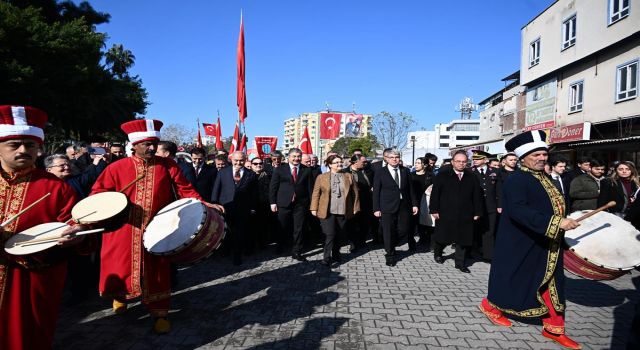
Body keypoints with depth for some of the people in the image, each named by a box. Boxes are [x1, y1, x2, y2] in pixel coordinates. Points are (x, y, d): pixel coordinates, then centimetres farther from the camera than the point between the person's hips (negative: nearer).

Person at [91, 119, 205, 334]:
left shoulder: (168, 165, 0)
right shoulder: (117, 168, -2)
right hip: (124, 230, 1)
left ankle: (159, 312, 21)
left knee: (156, 271, 7)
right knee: (120, 266, 13)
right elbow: (98, 192, 3)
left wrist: (201, 204, -14)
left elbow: (185, 189, 0)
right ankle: (121, 295, 46)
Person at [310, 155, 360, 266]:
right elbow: (316, 194, 3)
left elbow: (355, 193, 8)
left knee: (340, 235, 9)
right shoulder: (321, 177, 2)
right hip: (327, 211, -2)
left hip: (343, 212, 3)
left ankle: (336, 255, 27)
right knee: (330, 235, -8)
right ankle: (326, 258, 1)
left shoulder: (348, 177, 7)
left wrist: (355, 208, 5)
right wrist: (314, 208, -1)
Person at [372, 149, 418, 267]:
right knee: (388, 231, 3)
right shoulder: (380, 172, -2)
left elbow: (410, 189, 9)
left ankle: (390, 246, 32)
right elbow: (376, 192, -3)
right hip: (387, 207, -3)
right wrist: (376, 209, -8)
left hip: (404, 206, 3)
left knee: (404, 230, 6)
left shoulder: (405, 171, 8)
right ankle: (389, 254, 20)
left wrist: (414, 204, 4)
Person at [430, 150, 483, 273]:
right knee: (442, 237, 12)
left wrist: (477, 212, 2)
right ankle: (437, 254, 37)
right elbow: (435, 193, -5)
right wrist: (434, 210, -9)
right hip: (445, 213, -2)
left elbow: (477, 195, 5)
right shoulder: (443, 175, -3)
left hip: (465, 215, 2)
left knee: (463, 240, 7)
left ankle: (460, 263, 20)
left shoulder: (471, 177, 4)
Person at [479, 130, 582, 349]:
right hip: (521, 246, -8)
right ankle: (490, 305, 31)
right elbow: (517, 210, -33)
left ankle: (554, 329, 23)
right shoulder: (517, 180, -19)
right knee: (511, 279, 7)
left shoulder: (545, 179, 11)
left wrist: (563, 223, 9)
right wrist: (555, 222, -36)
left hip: (546, 246, 9)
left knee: (552, 284, 11)